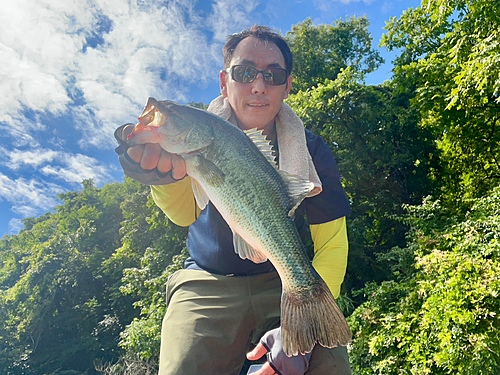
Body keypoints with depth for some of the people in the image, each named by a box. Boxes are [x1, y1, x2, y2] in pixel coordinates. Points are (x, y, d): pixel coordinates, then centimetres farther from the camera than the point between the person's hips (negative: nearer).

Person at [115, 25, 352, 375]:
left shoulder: (310, 150, -5)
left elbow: (331, 244, -8)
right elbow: (184, 212, -26)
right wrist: (167, 175, -51)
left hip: (286, 281, 1)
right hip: (207, 282, 0)